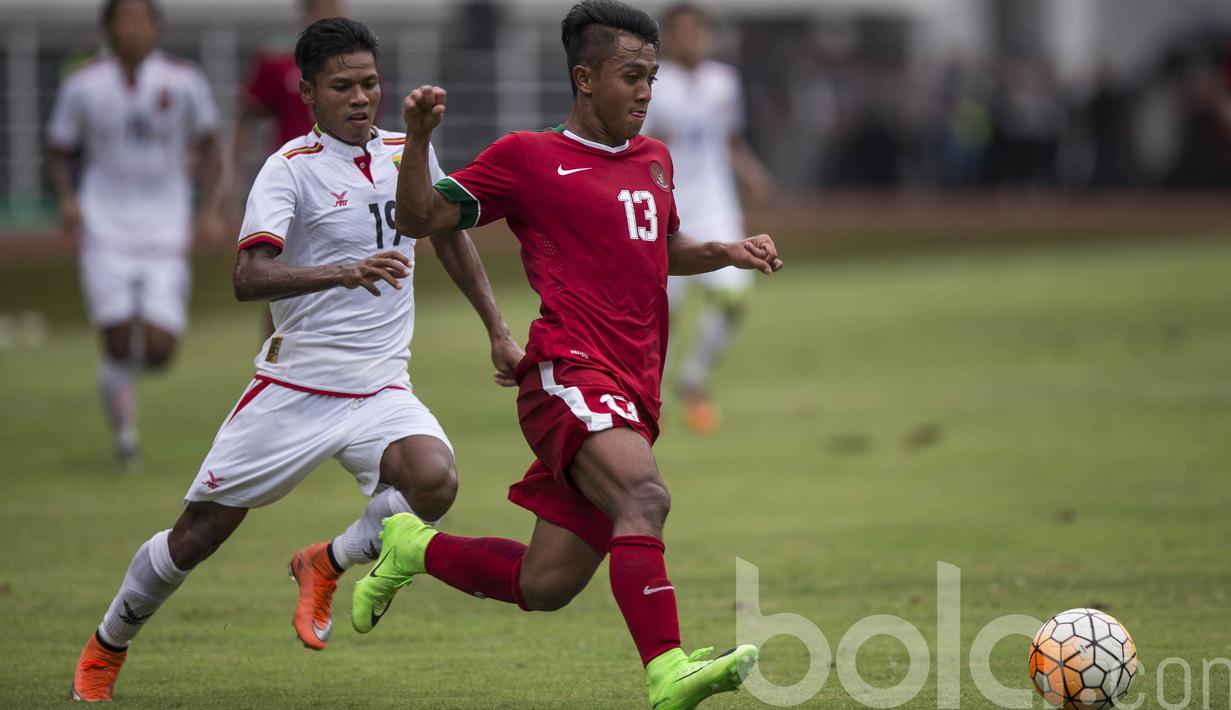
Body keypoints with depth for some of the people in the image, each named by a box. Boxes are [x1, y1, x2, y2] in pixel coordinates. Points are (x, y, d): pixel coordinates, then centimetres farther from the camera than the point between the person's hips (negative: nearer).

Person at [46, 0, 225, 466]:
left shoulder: (185, 82, 1)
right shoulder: (82, 86, -1)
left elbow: (207, 148, 13)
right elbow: (57, 153, 8)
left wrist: (210, 209, 1)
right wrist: (67, 197, -11)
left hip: (165, 235, 1)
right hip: (106, 234, -1)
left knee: (159, 350, -8)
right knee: (118, 344, -9)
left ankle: (134, 361, 29)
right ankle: (124, 433, 13)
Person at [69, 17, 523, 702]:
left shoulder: (409, 151, 6)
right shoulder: (292, 168, -12)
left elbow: (450, 234, 24)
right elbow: (250, 276, -26)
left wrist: (498, 331, 20)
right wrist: (343, 272, -41)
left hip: (381, 390, 4)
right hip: (294, 386, -4)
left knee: (434, 482, -27)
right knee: (197, 536, 2)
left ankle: (326, 564, 1)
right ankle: (106, 649, 28)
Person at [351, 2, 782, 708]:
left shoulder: (653, 160, 20)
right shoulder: (528, 157, 2)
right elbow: (420, 220, 3)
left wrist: (728, 251, 18)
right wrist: (418, 139, -13)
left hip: (632, 396, 7)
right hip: (570, 374, -7)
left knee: (544, 586, 7)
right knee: (644, 494, -34)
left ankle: (414, 549, 32)